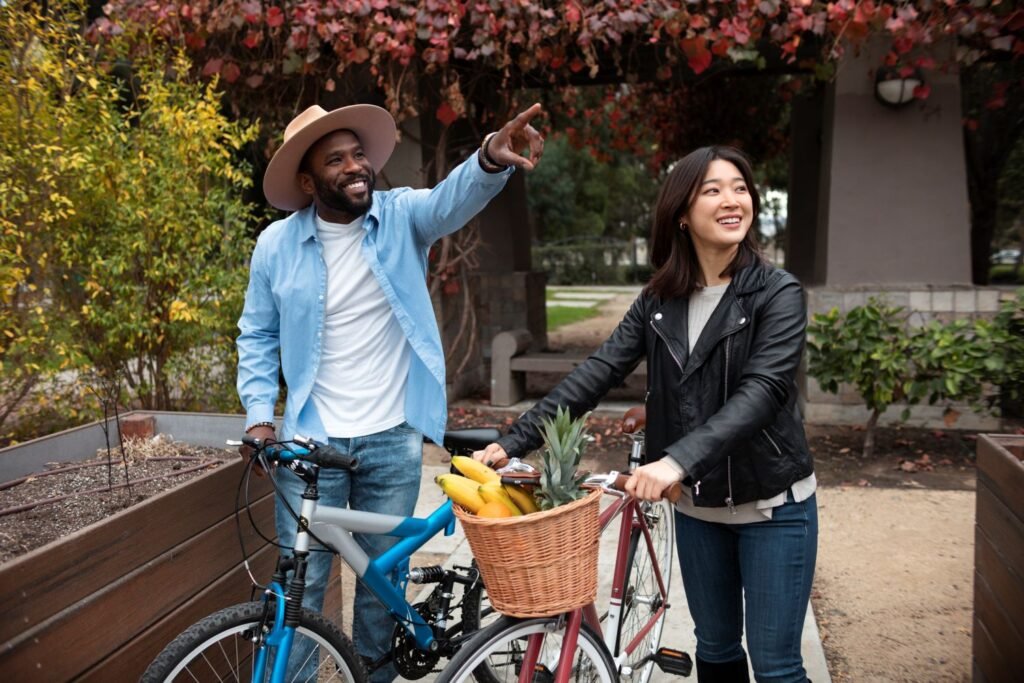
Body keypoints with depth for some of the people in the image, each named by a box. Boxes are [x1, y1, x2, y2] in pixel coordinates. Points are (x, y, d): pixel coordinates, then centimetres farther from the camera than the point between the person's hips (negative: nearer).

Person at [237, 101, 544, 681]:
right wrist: (259, 414, -5)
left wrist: (493, 159, -48)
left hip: (393, 440, 1)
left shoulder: (402, 216, -5)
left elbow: (454, 199, -26)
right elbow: (257, 335, 7)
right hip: (311, 441, 0)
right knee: (301, 582, 5)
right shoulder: (277, 244, -3)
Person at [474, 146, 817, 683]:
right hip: (698, 507, 4)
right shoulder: (658, 301, 1)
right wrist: (514, 441, -14)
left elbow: (762, 391, -24)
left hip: (772, 505, -4)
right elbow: (597, 373, -5)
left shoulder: (778, 293, -12)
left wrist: (679, 459, -38)